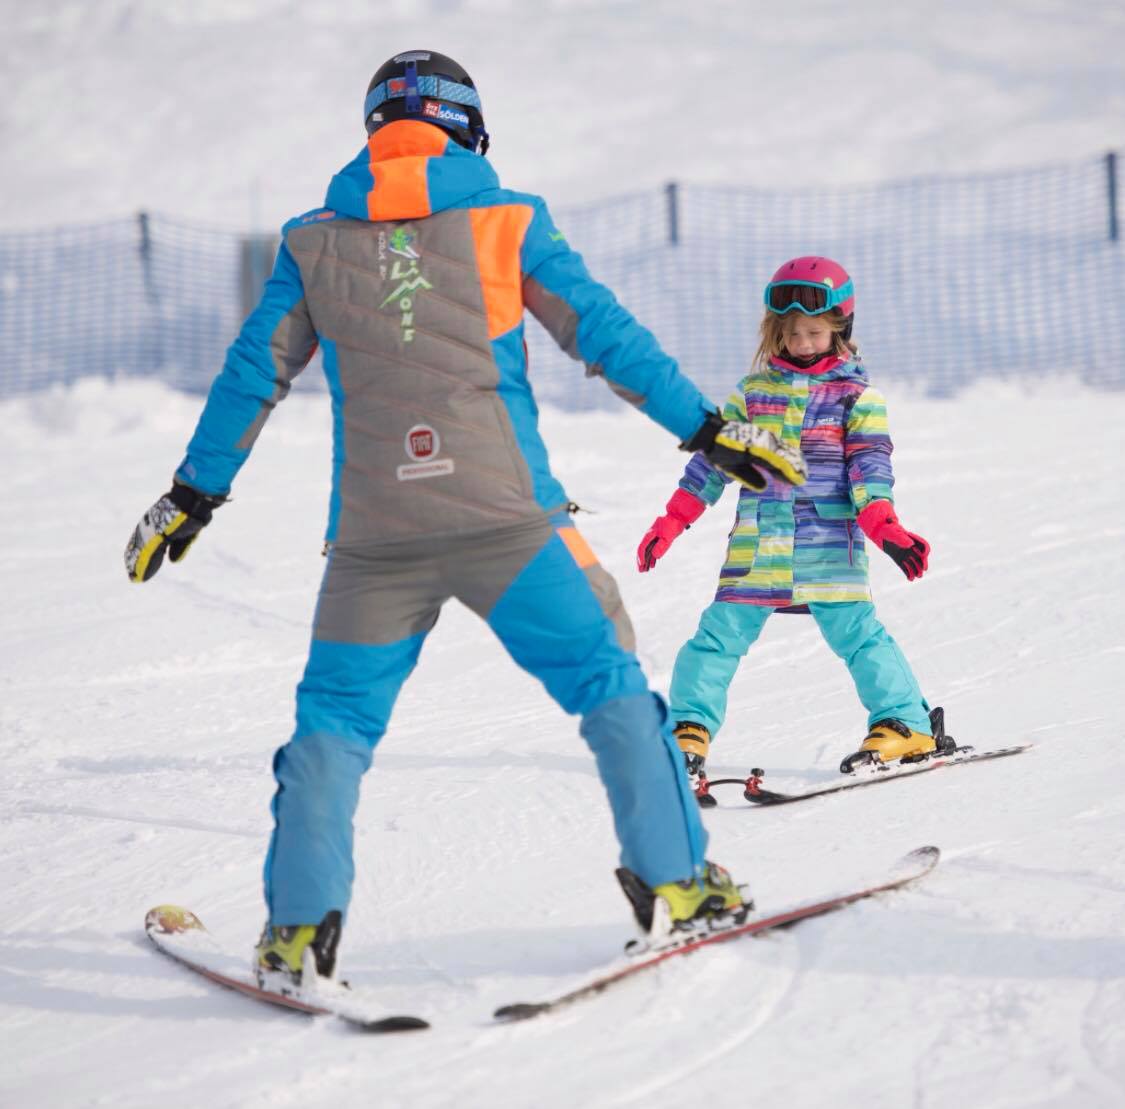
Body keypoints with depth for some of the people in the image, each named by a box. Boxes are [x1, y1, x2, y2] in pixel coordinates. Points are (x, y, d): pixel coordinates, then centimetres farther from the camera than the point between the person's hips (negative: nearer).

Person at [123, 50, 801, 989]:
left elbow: (252, 373, 11)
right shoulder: (507, 224, 3)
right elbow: (607, 335, 2)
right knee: (609, 684, 11)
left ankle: (300, 928, 2)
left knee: (335, 719, 12)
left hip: (375, 538, 2)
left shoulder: (316, 243, 8)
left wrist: (193, 495, 19)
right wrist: (705, 428, 9)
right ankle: (673, 882, 9)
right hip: (507, 517, -2)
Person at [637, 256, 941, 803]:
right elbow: (712, 458, 14)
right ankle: (689, 731, 5)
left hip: (829, 546, -3)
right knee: (721, 632, -2)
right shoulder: (753, 391, 12)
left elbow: (869, 469, -2)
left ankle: (905, 724, 1)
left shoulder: (856, 396, 5)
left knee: (854, 632, -9)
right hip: (756, 545, 3)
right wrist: (671, 522, 9)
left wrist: (886, 529, -18)